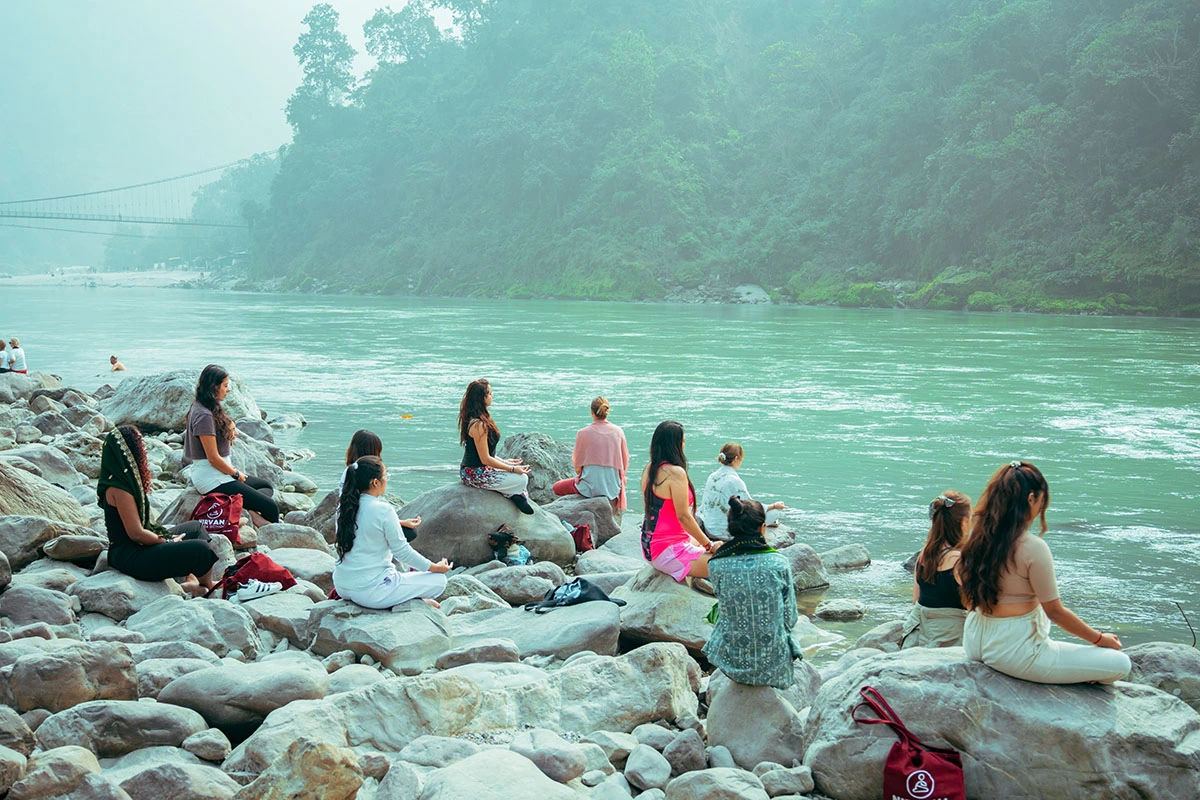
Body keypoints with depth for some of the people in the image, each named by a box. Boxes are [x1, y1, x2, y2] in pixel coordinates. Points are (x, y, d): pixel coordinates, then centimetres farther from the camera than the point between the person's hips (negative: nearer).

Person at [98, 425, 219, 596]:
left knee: (195, 528, 22)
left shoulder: (126, 479, 8)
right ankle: (209, 589, 7)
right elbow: (136, 533, -23)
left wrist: (166, 536, 8)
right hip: (130, 558, -11)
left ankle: (190, 580, 5)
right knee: (201, 549, -21)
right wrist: (168, 542, -11)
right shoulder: (119, 489, -23)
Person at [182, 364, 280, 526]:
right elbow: (213, 458, -21)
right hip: (211, 479, -11)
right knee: (270, 508, -12)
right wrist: (236, 474, -6)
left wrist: (230, 434, 0)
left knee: (267, 486, 18)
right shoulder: (204, 416, -22)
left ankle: (252, 509, -7)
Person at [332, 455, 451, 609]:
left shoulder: (345, 507, 3)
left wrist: (402, 523, 34)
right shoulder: (383, 510, -18)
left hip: (342, 588, 8)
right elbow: (402, 551, -12)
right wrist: (434, 567, 1)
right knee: (439, 580, 2)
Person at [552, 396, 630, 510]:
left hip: (590, 485, -5)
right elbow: (625, 463, 5)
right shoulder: (618, 432, -4)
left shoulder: (583, 433, -11)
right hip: (613, 486, 5)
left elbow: (577, 465, -2)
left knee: (557, 487, 18)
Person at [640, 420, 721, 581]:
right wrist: (709, 545, -9)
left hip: (651, 547, 10)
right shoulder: (676, 473, -19)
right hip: (668, 552, -10)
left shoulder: (649, 469, 8)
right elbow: (683, 516, -19)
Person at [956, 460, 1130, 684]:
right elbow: (1055, 611, -13)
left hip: (974, 642, 8)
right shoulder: (1033, 548, -20)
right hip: (1013, 651, -8)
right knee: (1120, 665, -4)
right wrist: (1099, 639, 1)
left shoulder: (977, 535, 0)